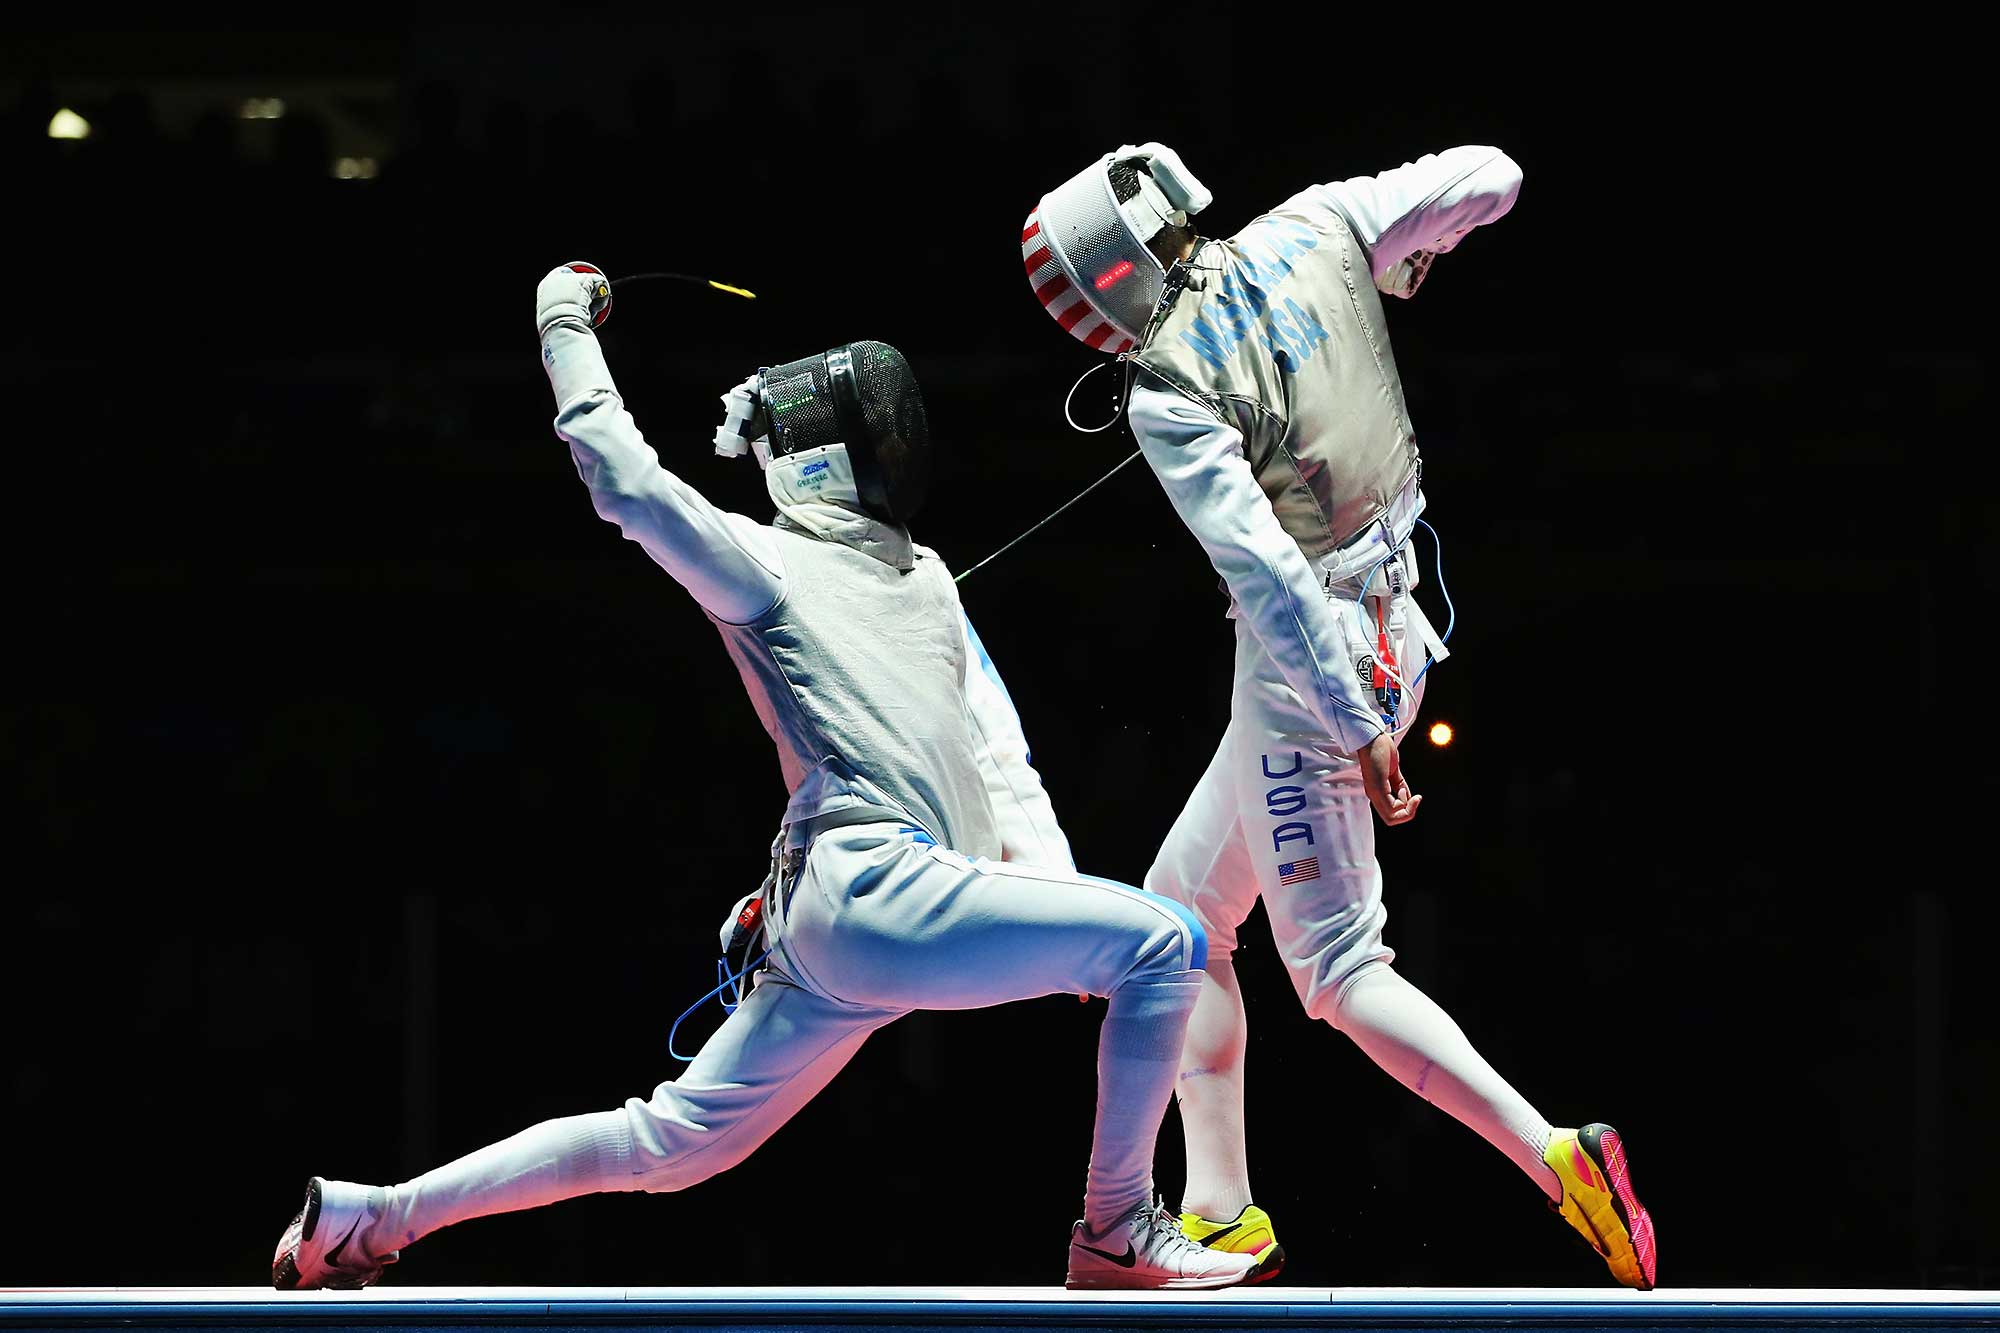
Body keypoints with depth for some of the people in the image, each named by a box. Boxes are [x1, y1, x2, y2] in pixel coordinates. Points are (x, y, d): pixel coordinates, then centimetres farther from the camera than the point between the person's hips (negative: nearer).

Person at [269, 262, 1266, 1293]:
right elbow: (626, 479, -8)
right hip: (868, 893, -8)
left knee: (674, 1140, 8)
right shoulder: (770, 565, 4)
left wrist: (1055, 893, 4)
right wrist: (566, 330, 3)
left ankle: (371, 1218, 10)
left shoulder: (923, 578, 26)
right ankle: (1119, 1237, -5)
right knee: (1164, 945, -12)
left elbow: (994, 749, 18)